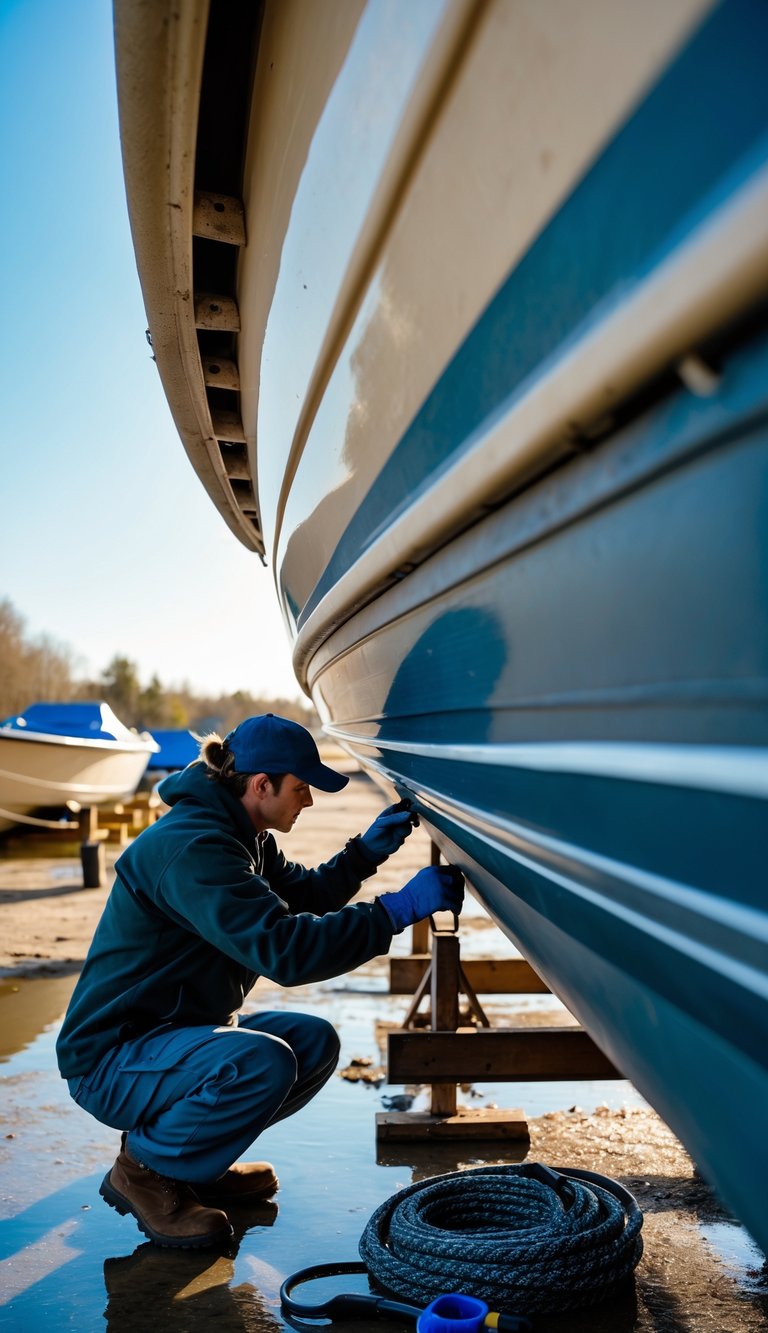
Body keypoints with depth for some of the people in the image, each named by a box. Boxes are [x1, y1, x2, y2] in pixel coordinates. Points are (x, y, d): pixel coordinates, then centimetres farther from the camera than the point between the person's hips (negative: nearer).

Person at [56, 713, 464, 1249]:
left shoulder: (241, 837, 6)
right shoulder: (191, 846, -27)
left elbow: (302, 894, 17)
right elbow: (282, 947, -35)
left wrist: (367, 851, 1)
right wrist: (399, 909, -31)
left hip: (177, 1032, 10)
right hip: (111, 1061, -10)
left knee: (315, 1042, 1)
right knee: (261, 1060, -31)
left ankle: (192, 1156, 14)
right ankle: (143, 1170, -6)